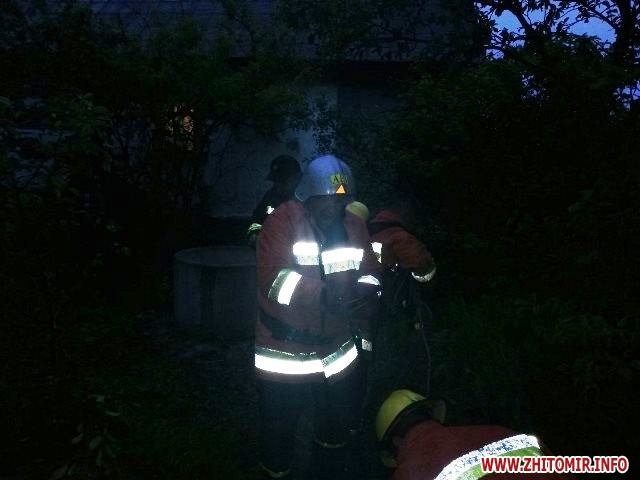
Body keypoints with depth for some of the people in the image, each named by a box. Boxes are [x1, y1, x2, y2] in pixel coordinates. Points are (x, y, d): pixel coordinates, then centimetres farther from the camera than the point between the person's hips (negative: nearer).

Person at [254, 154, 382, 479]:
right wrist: (322, 295, -37)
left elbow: (370, 272, -1)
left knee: (337, 424, 24)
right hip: (284, 349, -4)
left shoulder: (355, 226, 0)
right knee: (278, 427, 14)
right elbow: (272, 276, -26)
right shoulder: (285, 219, -15)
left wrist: (367, 290, -25)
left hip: (338, 347, 5)